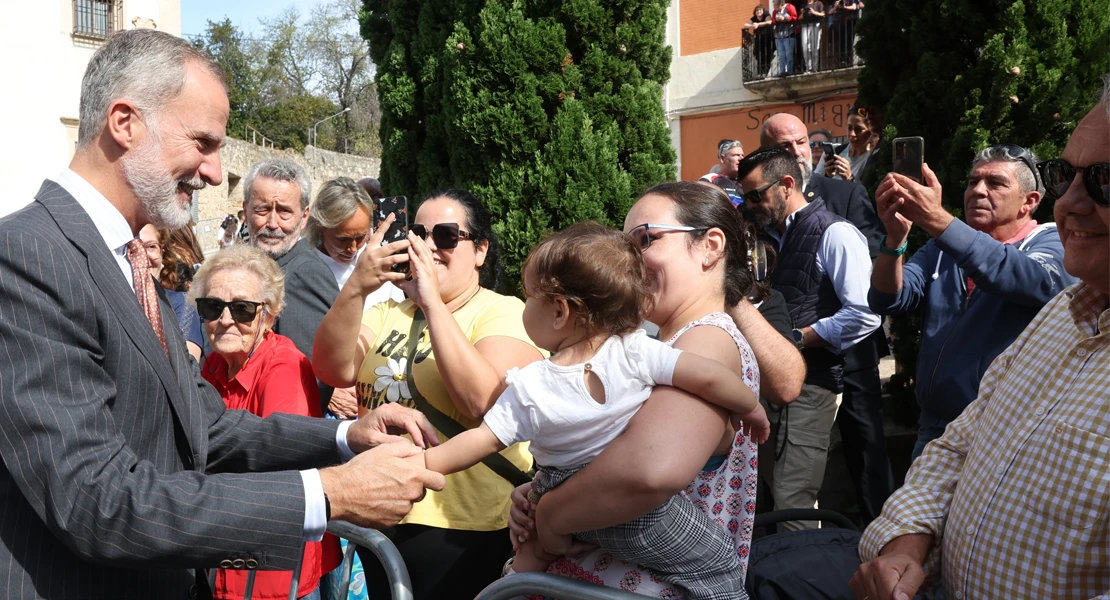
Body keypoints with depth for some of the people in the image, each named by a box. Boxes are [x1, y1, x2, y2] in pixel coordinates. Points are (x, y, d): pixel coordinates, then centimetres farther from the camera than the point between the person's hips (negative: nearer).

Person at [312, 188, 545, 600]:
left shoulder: (505, 314, -8)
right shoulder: (390, 311, 10)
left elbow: (485, 405, -26)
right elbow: (334, 371, -7)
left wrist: (432, 302, -26)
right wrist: (357, 287, -21)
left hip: (461, 532, -5)